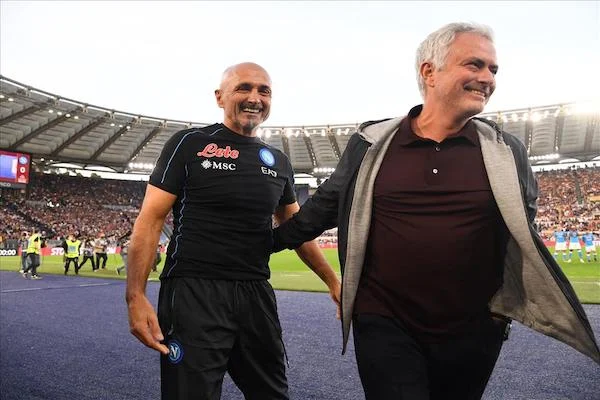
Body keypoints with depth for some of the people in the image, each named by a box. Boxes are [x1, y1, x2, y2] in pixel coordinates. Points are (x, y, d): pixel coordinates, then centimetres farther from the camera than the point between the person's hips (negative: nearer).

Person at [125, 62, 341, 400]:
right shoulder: (190, 144, -3)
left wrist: (333, 281, 19)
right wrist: (136, 296, -15)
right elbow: (151, 220, -7)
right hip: (193, 292, -5)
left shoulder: (278, 162, 11)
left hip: (256, 294, 5)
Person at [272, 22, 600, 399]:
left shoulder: (506, 151, 0)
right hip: (385, 325, -1)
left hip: (473, 332, 2)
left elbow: (523, 237, 11)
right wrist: (269, 242, 15)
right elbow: (325, 206, 9)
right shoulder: (372, 144, -3)